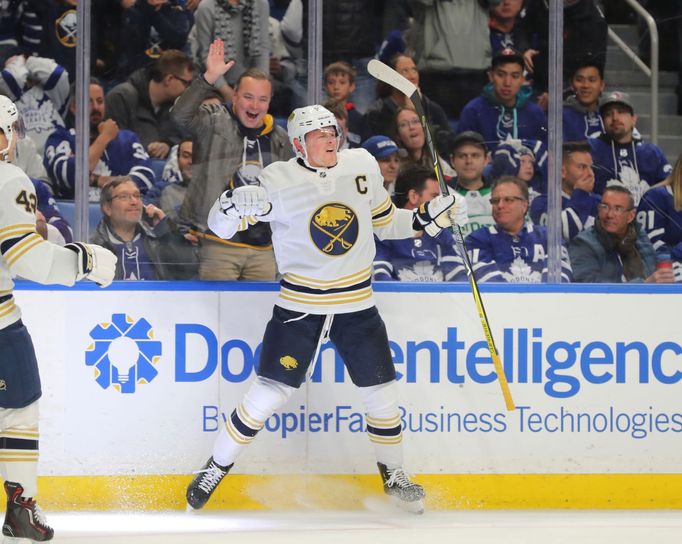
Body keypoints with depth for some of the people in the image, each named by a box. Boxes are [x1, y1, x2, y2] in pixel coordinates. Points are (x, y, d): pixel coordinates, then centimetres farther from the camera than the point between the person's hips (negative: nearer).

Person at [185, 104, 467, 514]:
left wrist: (432, 217, 1)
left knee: (382, 392, 6)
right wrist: (236, 204, -34)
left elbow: (386, 222, 15)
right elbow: (221, 224, -11)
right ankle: (215, 469, 9)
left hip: (357, 306, 4)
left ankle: (394, 475, 26)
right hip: (300, 307, -3)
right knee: (270, 392, -6)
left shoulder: (362, 166, 1)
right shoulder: (280, 181, -11)